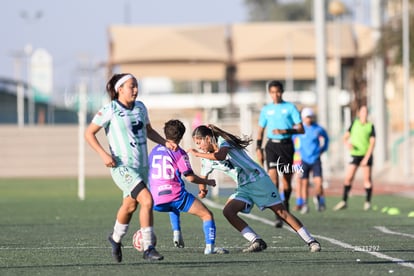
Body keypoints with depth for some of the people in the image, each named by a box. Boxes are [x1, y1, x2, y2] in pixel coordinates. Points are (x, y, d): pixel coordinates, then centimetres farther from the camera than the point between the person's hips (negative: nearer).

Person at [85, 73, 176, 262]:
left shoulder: (140, 107, 8)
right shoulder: (110, 110, -11)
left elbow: (148, 131, 24)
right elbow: (89, 133, -6)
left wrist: (165, 143, 9)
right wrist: (103, 154, -17)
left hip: (141, 166, 7)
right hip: (123, 167, -7)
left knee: (130, 205, 20)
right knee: (147, 200, -22)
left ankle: (116, 238, 46)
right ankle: (148, 248, -14)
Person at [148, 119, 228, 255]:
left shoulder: (154, 151, 15)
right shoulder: (179, 153, -3)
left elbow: (149, 175, 24)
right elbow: (190, 177, -7)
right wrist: (207, 182, 9)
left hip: (156, 201, 6)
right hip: (176, 195, -6)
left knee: (174, 208, 41)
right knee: (207, 215, 4)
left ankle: (176, 233, 20)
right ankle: (210, 246, -13)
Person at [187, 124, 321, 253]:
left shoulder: (222, 140, -12)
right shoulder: (208, 159, 11)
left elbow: (220, 156, -32)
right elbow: (203, 178, 20)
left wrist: (197, 153, -23)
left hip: (258, 180, -7)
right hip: (243, 188, 7)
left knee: (281, 212, -9)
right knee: (228, 211, -15)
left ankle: (311, 241, -4)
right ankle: (257, 242, -16)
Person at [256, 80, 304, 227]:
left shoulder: (290, 107, 3)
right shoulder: (266, 109, 11)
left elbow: (300, 129, 0)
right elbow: (260, 130, 18)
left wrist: (285, 131, -15)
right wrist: (258, 148, 8)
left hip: (286, 144, -1)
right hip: (272, 145, 1)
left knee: (287, 179, 5)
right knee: (273, 177, -14)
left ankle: (285, 205, 32)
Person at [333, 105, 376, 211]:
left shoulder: (370, 126, 1)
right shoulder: (354, 123, 8)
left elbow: (372, 143, -5)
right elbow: (345, 137, 11)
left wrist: (366, 158, -13)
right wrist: (347, 143, -13)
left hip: (366, 155, -2)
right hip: (355, 154, 2)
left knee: (367, 179, -1)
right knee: (348, 178, -5)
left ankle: (367, 202, 8)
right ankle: (344, 201, 0)